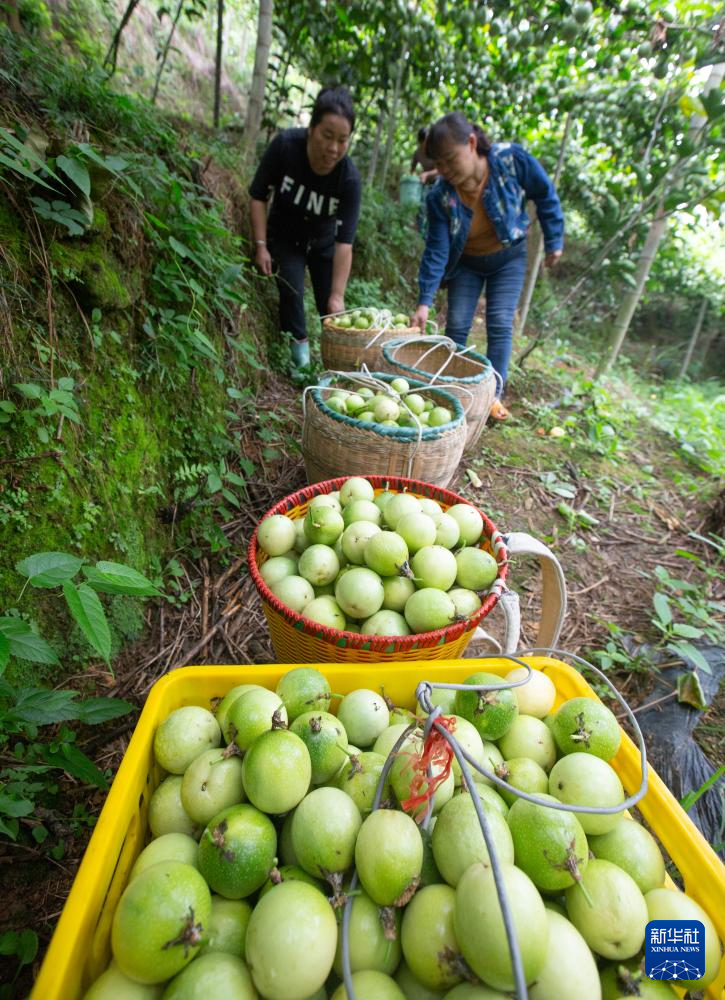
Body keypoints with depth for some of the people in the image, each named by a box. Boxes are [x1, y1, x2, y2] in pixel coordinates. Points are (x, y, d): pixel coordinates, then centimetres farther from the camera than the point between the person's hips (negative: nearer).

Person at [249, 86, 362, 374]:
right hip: (284, 237, 0)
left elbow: (344, 242, -33)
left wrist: (337, 296, -39)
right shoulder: (285, 145, -27)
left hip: (323, 242, 0)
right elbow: (258, 196, -15)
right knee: (291, 291, -20)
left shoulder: (349, 177, -29)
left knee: (331, 307, -4)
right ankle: (300, 353, -1)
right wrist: (261, 246, -20)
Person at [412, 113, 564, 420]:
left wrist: (554, 241, -6)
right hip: (466, 263, 1)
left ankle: (493, 393, 0)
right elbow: (436, 249, -21)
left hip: (508, 257, -1)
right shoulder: (440, 196, -23)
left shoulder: (511, 159, -25)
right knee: (457, 325, -5)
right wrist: (425, 301, -27)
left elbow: (545, 196, -10)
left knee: (500, 325, -9)